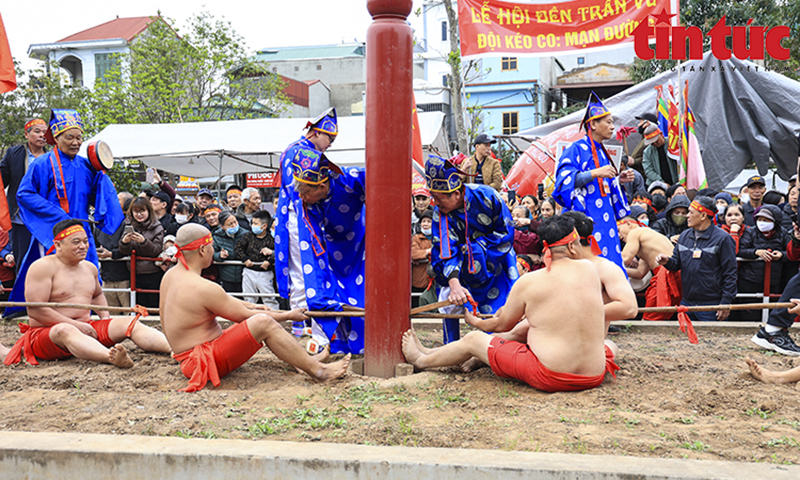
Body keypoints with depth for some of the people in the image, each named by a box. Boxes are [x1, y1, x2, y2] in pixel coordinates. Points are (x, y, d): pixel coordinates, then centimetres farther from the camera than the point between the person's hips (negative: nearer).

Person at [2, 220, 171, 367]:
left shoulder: (90, 268, 14)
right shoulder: (43, 267, -9)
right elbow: (35, 310, -17)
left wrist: (105, 317, 13)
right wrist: (76, 325, -19)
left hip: (86, 329, 7)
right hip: (46, 333, -7)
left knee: (129, 323, -14)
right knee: (65, 331, -41)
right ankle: (112, 358, -71)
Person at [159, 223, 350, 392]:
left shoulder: (170, 275, 6)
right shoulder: (203, 288, -23)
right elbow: (245, 316, -14)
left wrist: (249, 305, 20)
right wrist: (288, 316, -2)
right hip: (204, 362, -10)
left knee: (256, 316, 15)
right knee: (263, 323, -22)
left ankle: (301, 359, 12)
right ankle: (317, 370, -15)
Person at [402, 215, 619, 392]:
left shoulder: (528, 282, -8)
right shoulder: (590, 269, 2)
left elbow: (502, 325, 7)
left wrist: (476, 322, 31)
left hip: (548, 377, -4)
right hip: (594, 376, 4)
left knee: (473, 340, 13)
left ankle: (421, 360, 41)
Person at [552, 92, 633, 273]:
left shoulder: (601, 153, 18)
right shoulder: (576, 149, -6)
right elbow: (565, 181, -17)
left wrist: (618, 179, 8)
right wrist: (596, 173, -25)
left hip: (604, 219, 8)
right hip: (586, 218, -8)